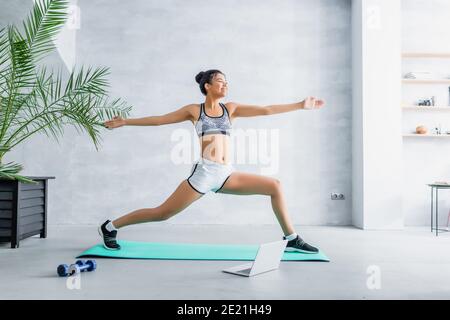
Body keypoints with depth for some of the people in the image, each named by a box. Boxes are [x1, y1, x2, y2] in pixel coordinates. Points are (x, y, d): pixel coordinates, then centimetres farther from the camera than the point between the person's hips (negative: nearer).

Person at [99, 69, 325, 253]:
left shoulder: (230, 109, 14)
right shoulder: (194, 110, 6)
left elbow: (266, 110, 8)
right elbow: (159, 119, 11)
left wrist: (301, 105, 4)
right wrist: (125, 122, 13)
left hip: (227, 175, 4)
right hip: (204, 173, -4)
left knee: (275, 186, -5)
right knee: (162, 214, -3)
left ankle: (291, 239, 5)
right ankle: (110, 227, 17)